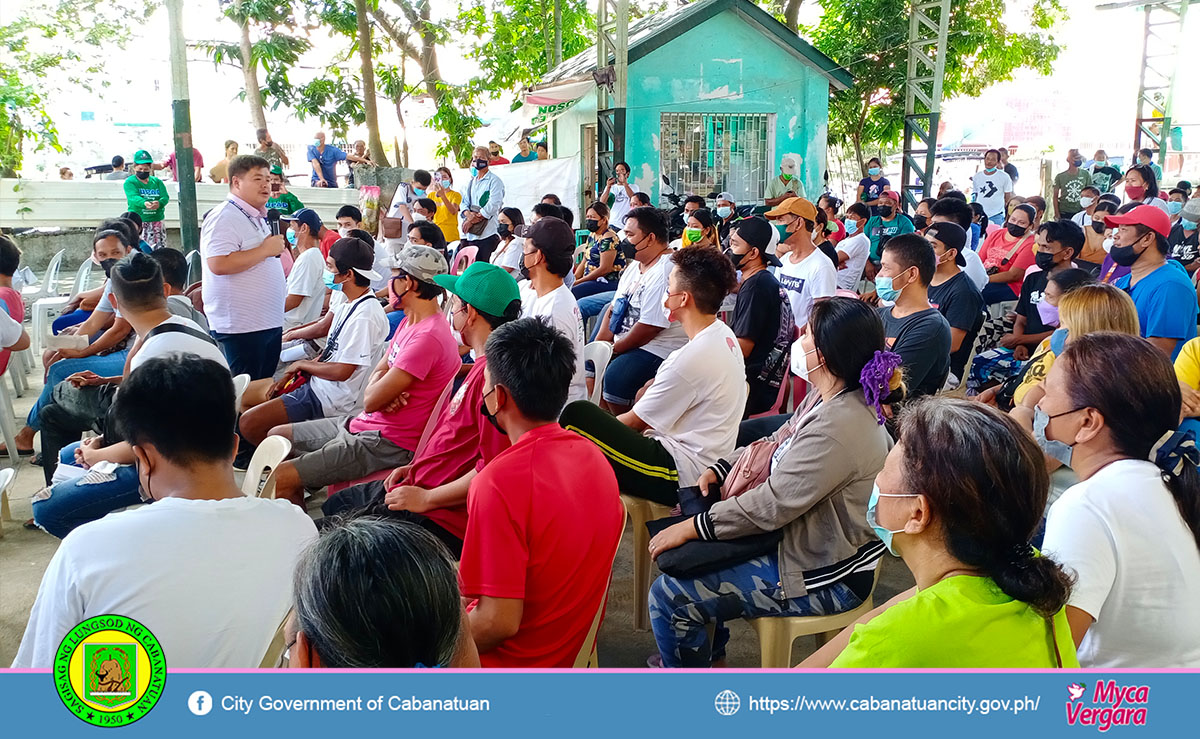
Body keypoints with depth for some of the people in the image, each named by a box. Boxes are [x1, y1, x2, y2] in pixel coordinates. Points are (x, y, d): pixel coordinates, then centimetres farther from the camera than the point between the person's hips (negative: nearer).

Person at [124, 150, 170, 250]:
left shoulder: (157, 181, 12)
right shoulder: (130, 182, 2)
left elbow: (165, 197, -4)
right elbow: (133, 197, -16)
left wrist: (159, 203, -28)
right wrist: (144, 203, -39)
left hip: (156, 221, 3)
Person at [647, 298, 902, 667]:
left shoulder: (838, 427, -30)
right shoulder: (835, 399, 2)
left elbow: (771, 505, -26)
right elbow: (778, 443, 16)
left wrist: (692, 527, -17)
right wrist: (721, 468, 4)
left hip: (825, 575, -11)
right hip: (799, 538, 11)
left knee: (669, 596, -13)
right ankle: (709, 654, 34)